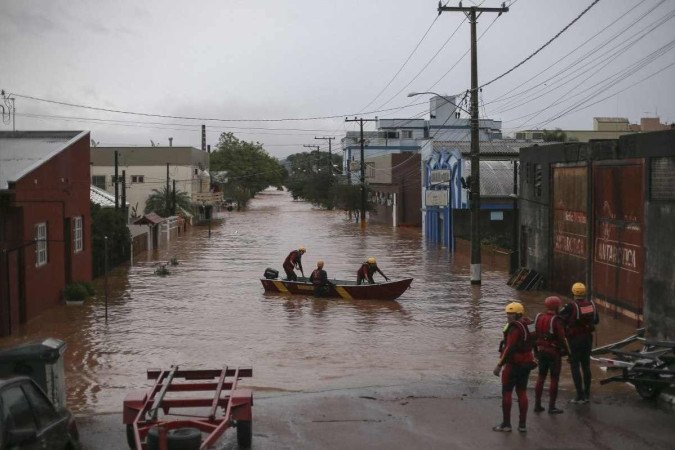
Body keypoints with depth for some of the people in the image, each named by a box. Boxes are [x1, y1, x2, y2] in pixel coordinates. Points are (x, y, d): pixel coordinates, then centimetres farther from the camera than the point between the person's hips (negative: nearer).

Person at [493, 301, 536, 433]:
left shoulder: (515, 327, -20)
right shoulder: (528, 325, 8)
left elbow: (509, 348, -24)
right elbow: (532, 344, 17)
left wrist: (499, 365, -21)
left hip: (514, 364, -8)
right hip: (526, 363, 9)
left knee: (506, 392, 2)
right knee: (522, 392, 12)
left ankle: (506, 424, 6)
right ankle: (522, 424, 13)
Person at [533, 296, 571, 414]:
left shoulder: (539, 318, 3)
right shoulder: (556, 321, -18)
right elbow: (562, 338, -16)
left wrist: (536, 351, 17)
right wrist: (567, 351, -2)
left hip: (541, 350, 6)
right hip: (554, 352, -6)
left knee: (541, 377, 15)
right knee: (554, 379, 3)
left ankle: (537, 404, 18)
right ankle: (552, 407, 6)